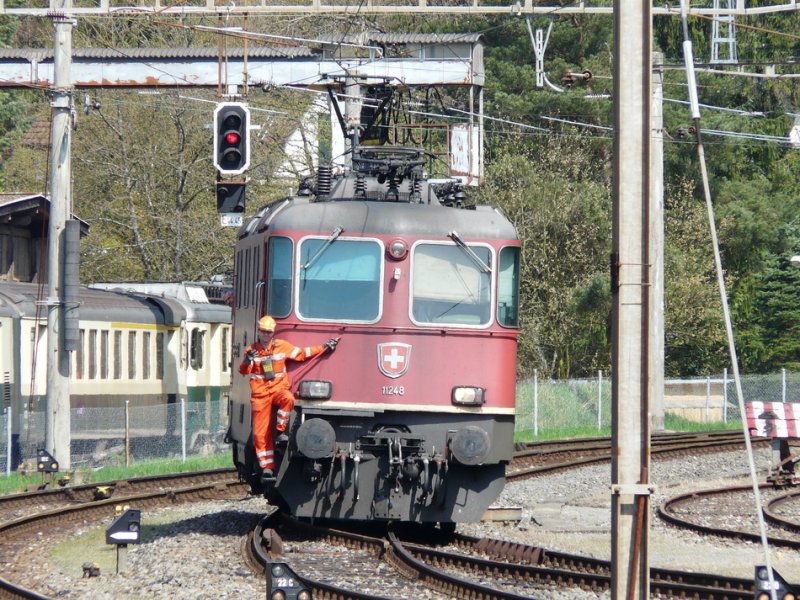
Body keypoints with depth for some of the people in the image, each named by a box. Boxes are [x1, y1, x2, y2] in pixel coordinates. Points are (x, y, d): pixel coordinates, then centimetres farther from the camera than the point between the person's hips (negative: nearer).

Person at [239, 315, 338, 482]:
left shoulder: (281, 346, 4)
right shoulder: (251, 350, 4)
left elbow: (302, 353, 9)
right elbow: (243, 371, -7)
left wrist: (324, 348, 2)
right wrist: (247, 361, -29)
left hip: (279, 389, 0)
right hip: (260, 394, 0)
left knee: (288, 399, -37)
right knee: (261, 433, -4)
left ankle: (281, 430, -17)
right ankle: (267, 468, 2)